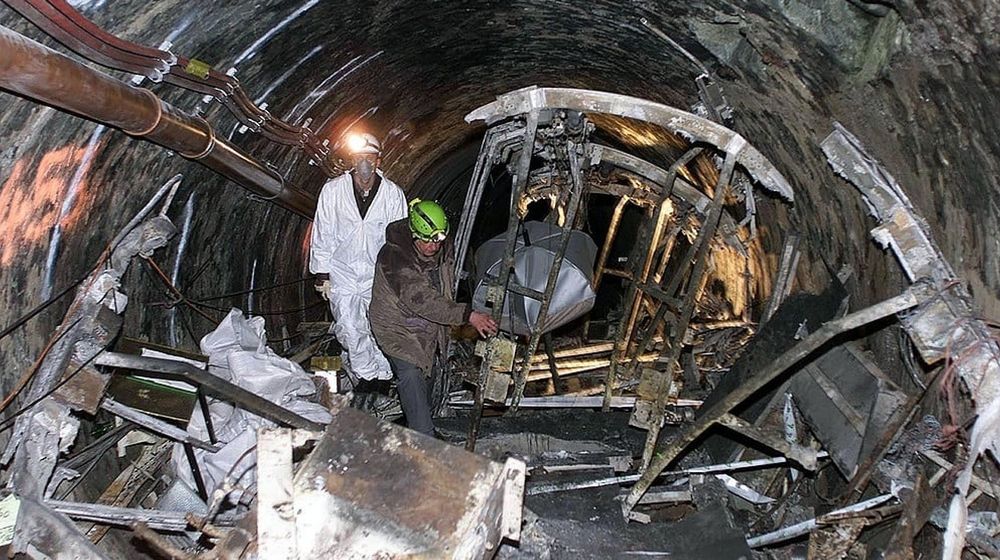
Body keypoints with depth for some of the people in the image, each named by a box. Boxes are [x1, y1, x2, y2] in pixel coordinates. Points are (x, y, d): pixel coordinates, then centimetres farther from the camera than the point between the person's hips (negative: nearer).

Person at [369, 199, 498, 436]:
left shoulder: (446, 249, -7)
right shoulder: (394, 256, -29)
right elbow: (423, 300, -36)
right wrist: (468, 315, -41)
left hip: (430, 327, 6)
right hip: (397, 325, -6)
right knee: (410, 374, -18)